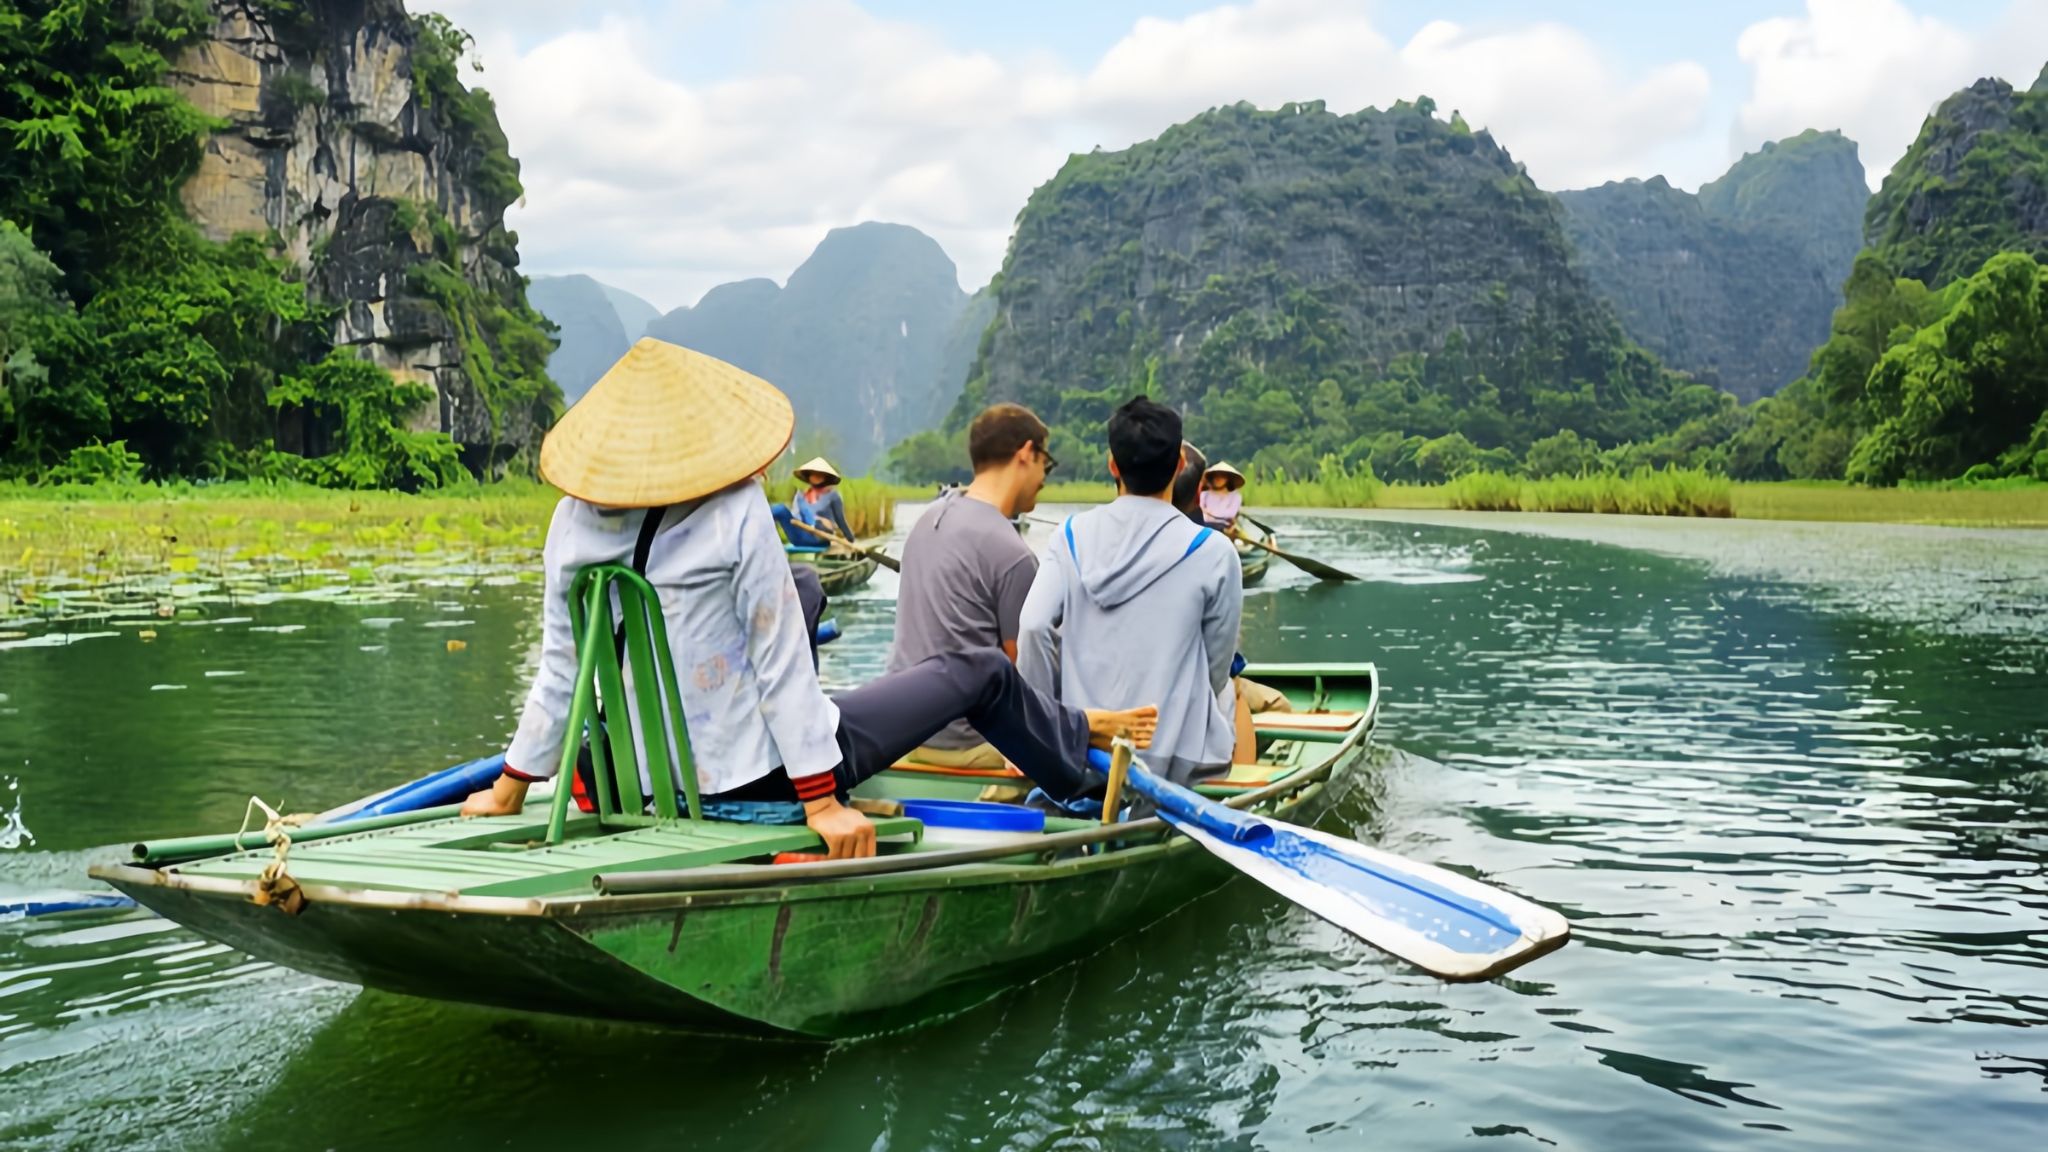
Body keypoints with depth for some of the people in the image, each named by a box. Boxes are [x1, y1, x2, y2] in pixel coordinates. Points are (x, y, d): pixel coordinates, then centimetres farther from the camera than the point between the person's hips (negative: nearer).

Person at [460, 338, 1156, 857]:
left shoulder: (572, 523, -7)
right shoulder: (737, 516, -22)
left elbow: (561, 674, -2)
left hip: (659, 784, 7)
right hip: (763, 774, -7)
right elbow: (780, 662, -19)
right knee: (981, 671, 12)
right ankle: (1075, 740, 43)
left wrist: (510, 790, 10)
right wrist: (820, 800, -13)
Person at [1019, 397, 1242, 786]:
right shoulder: (1212, 552, -8)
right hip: (1177, 760, -4)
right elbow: (1217, 666, -1)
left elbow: (1034, 629, -10)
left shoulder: (1071, 536, -1)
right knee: (1228, 692, 28)